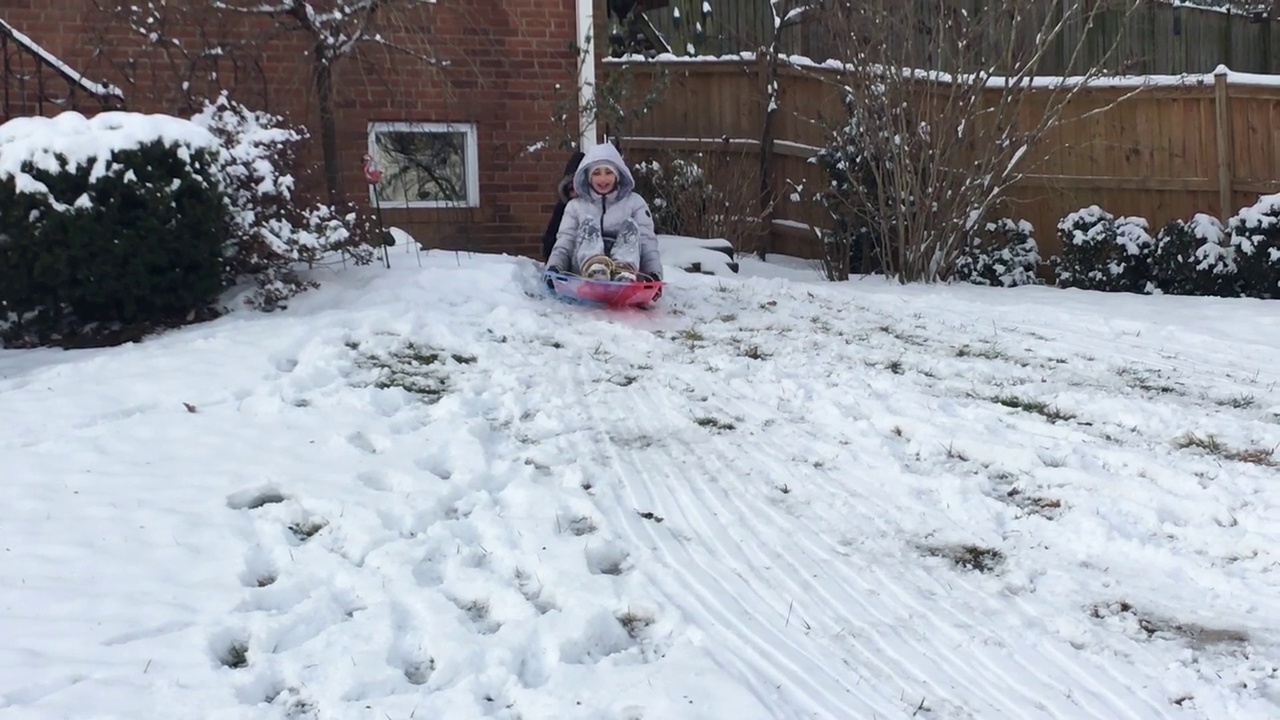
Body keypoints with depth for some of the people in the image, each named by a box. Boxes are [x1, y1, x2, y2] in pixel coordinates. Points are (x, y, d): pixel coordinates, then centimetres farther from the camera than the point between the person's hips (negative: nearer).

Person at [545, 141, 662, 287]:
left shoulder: (634, 202, 19)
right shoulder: (575, 206, 22)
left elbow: (648, 241, 7)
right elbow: (564, 243, 9)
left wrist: (655, 274, -12)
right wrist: (553, 268, -13)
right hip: (584, 275, 0)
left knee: (630, 225, -19)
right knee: (588, 224, -20)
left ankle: (625, 274, -51)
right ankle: (594, 269, -54)